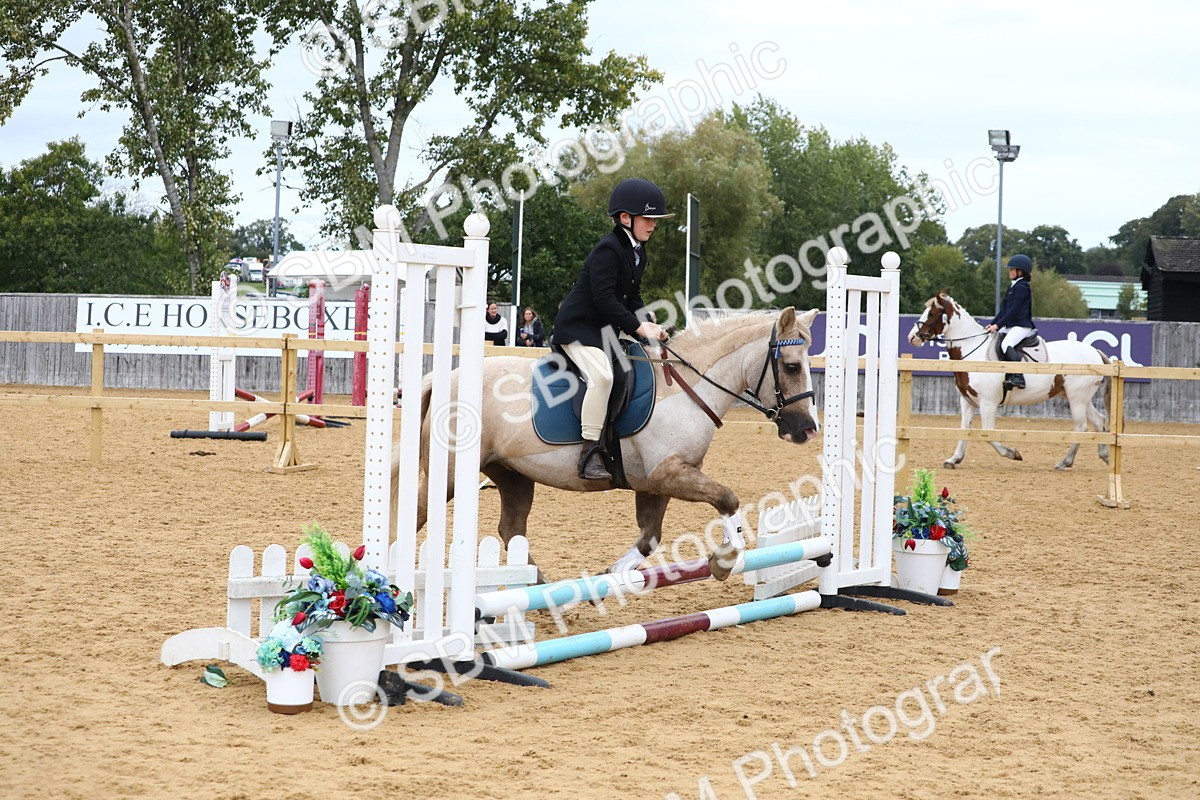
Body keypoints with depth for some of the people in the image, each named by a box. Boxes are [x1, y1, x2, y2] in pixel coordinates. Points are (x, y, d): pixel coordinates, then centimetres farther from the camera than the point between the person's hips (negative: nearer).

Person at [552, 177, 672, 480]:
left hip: (605, 330, 11)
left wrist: (648, 324, -2)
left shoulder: (638, 253, 12)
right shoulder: (608, 249, -18)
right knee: (601, 375, -30)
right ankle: (589, 454, -28)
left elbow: (632, 298, 16)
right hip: (577, 327, -10)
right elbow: (604, 299, -25)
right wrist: (639, 327, -24)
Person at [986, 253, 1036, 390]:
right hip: (1010, 326, 11)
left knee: (1006, 344, -33)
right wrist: (992, 324, 11)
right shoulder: (1012, 288, 20)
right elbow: (1004, 310, 21)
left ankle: (1018, 377, -38)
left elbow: (1014, 311, -18)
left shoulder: (1022, 287, -11)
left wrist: (998, 325, -21)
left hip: (1021, 325, -11)